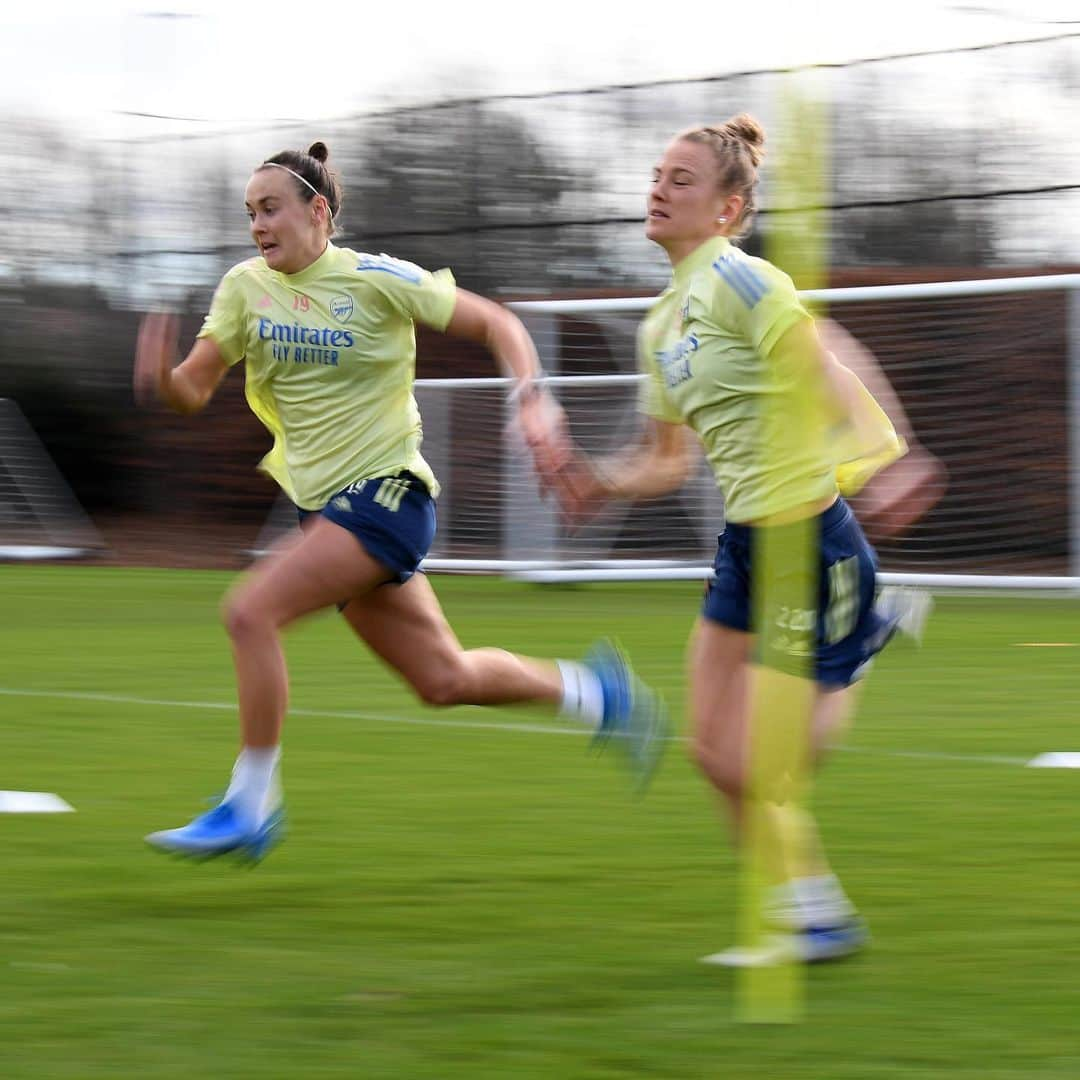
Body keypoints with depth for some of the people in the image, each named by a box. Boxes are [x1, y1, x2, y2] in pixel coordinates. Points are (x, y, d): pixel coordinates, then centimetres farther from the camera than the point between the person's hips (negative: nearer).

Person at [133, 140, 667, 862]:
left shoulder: (376, 280, -9)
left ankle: (250, 806, -12)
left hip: (387, 493, -7)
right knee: (444, 679, 12)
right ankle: (596, 691, 33)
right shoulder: (246, 287, 6)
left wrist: (532, 401, -15)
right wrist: (160, 380, -20)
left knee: (251, 612, -22)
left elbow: (495, 323, -1)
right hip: (327, 504, 7)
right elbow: (194, 389, 2)